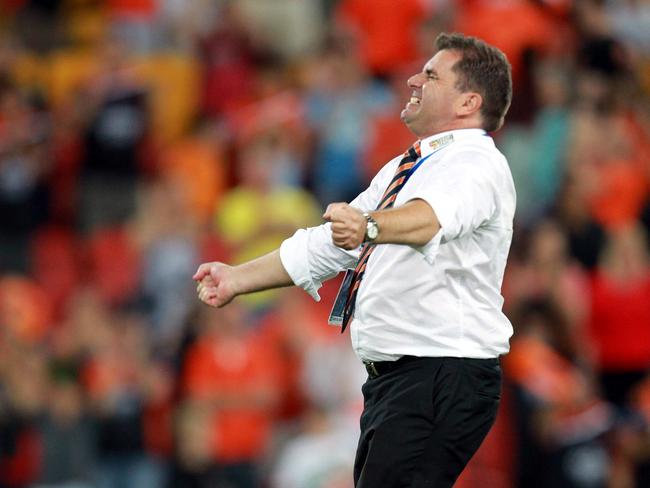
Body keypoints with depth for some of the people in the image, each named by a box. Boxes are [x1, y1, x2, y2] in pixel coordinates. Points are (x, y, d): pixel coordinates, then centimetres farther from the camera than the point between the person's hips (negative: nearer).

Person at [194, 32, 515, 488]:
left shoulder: (476, 163, -10)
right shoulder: (401, 169, 21)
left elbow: (435, 214, -33)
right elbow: (327, 245, 24)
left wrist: (368, 227, -51)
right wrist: (238, 279, 17)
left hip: (442, 377, -10)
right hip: (392, 379, 10)